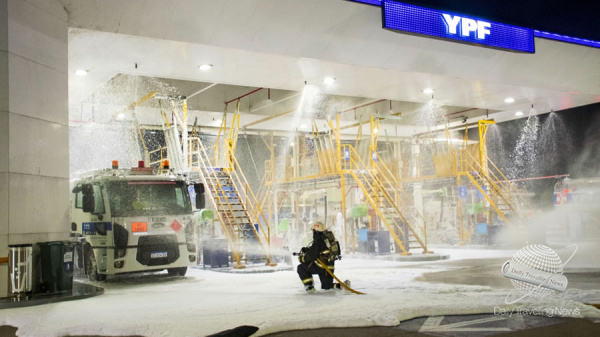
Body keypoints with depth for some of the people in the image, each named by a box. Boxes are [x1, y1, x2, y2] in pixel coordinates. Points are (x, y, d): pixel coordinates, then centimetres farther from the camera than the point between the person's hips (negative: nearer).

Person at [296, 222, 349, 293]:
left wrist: (302, 258, 0)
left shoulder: (317, 241, -15)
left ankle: (310, 287, 0)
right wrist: (306, 249, 18)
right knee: (326, 286, 22)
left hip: (321, 267, -9)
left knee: (301, 268, 6)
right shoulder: (327, 238, 13)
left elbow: (312, 256, -17)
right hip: (330, 267, 9)